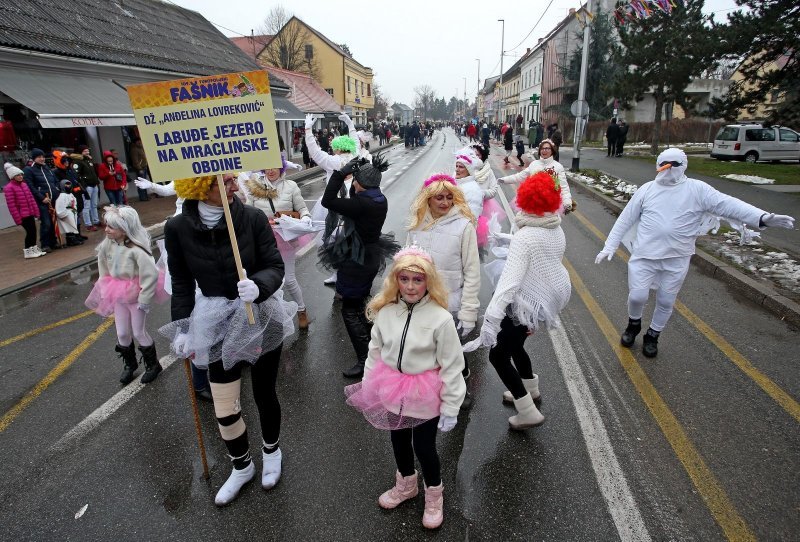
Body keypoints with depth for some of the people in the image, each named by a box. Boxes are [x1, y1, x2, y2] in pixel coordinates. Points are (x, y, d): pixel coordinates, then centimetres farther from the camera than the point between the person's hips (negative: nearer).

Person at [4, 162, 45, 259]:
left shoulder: (24, 184, 10)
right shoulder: (9, 188, -11)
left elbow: (31, 198, 14)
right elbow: (11, 205, -13)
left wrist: (36, 211, 8)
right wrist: (18, 218, -14)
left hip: (30, 213, 7)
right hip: (22, 215, -7)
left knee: (33, 231, 11)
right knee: (30, 232, -5)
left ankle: (34, 249, 23)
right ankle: (27, 252, 5)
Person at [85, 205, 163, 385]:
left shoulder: (136, 249, -28)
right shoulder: (107, 244, -7)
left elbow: (151, 274, -29)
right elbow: (103, 266, 13)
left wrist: (144, 300, -23)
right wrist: (106, 288, 14)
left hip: (136, 296, -6)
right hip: (118, 295, 6)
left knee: (139, 332, 6)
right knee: (122, 333, 14)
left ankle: (152, 364, 27)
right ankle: (129, 364, 36)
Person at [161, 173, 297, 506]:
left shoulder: (252, 218, -14)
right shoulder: (178, 228, -9)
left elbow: (275, 266, -11)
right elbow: (182, 282, 3)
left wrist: (258, 285, -32)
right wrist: (183, 329, 3)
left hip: (261, 317, -1)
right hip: (217, 323, 2)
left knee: (264, 394, 15)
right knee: (224, 409, 8)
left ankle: (271, 450, 47)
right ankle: (241, 466, 39)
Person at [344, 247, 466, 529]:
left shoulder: (440, 318, -22)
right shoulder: (385, 311, -10)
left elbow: (452, 366, -15)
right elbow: (375, 353, 3)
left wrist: (450, 408, -10)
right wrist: (368, 388, 8)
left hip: (424, 396, -4)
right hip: (393, 392, 5)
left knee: (424, 446, 12)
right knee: (398, 440, 24)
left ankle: (434, 494, 43)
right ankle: (406, 484, 53)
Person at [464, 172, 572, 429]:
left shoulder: (525, 236, -25)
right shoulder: (557, 231, 0)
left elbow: (510, 279, -34)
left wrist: (491, 319, -38)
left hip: (526, 302, -9)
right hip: (548, 297, 9)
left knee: (498, 355, 3)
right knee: (514, 343, 28)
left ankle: (528, 412, 8)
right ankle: (530, 387, 49)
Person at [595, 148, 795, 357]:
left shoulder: (697, 189, -2)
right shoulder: (646, 189, 2)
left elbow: (727, 204, -12)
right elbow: (625, 220, 6)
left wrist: (762, 217, -27)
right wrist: (609, 246, 4)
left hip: (677, 260, 0)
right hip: (644, 255, 0)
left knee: (666, 302, 11)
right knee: (637, 296, -1)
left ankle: (652, 336, 33)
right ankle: (634, 324, 30)